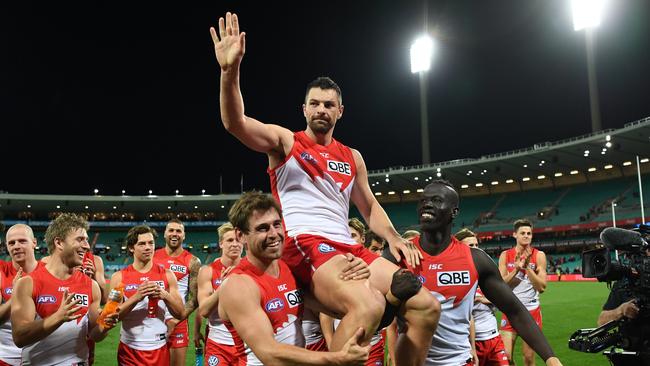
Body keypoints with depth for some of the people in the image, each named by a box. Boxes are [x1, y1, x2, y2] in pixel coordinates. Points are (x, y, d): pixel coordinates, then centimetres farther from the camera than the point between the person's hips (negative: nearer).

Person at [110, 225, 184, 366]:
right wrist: (136, 297, -22)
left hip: (159, 348, 1)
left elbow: (180, 314, -1)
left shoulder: (167, 275, 0)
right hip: (129, 349, -1)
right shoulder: (119, 277, -3)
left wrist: (165, 295, -18)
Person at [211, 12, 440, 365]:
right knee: (369, 305, -35)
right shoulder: (284, 141, 6)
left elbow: (370, 207, 25)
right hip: (304, 246, -6)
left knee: (427, 307, -6)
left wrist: (393, 238, 5)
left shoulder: (352, 157, 20)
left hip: (348, 248, 6)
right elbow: (234, 123, -11)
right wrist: (231, 70, -26)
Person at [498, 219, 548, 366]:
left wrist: (527, 267, -19)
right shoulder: (505, 255, 0)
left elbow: (542, 287, -9)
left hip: (532, 310, 0)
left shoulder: (539, 255, -3)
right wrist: (516, 268, -19)